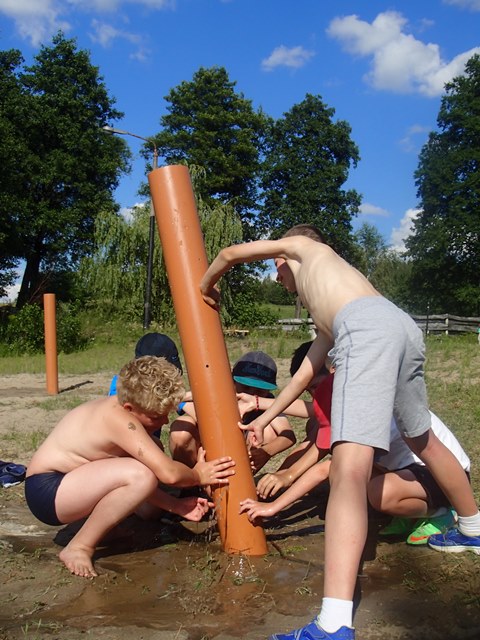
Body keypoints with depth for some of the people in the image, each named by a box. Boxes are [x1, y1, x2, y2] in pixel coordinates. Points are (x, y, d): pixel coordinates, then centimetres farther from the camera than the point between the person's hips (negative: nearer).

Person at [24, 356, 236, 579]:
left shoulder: (123, 409, 1)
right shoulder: (119, 418, -27)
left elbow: (134, 482, 6)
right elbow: (169, 473, -31)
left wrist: (175, 505, -2)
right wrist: (198, 475, -11)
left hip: (67, 480, 10)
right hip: (46, 491, -10)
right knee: (140, 474, -30)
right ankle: (78, 548, -12)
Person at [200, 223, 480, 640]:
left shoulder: (305, 246, 29)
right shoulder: (325, 320, 41)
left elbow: (231, 253, 26)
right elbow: (306, 372, 42)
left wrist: (206, 286, 46)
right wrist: (264, 419, 49)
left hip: (368, 328, -9)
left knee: (349, 470, -21)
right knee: (423, 439, 31)